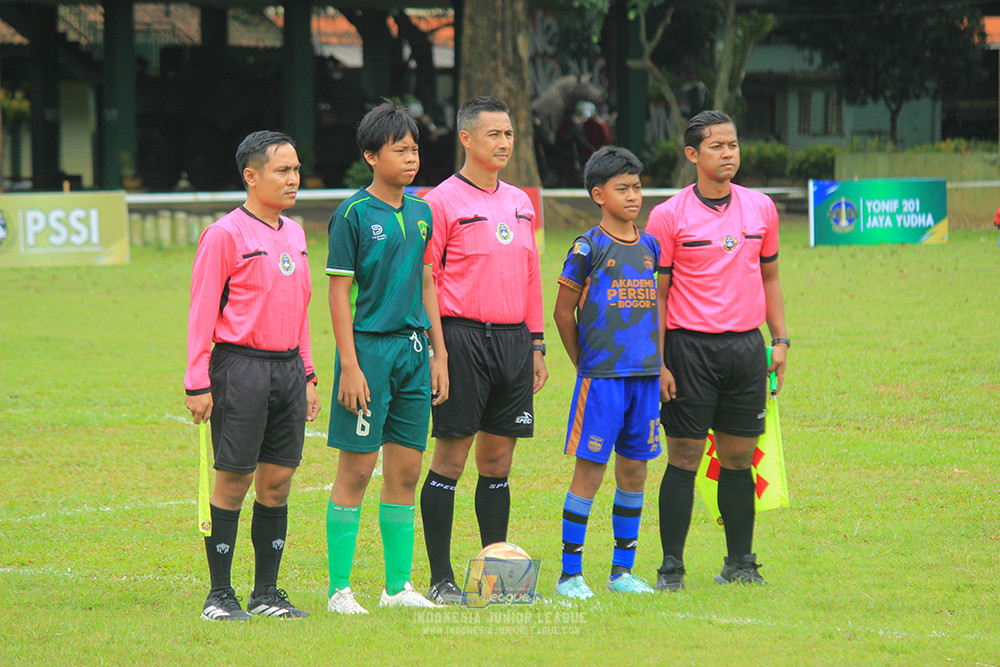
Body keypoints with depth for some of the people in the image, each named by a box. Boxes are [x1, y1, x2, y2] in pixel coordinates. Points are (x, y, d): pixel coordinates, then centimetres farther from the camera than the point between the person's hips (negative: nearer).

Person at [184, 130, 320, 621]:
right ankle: (219, 595, 2)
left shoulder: (294, 233, 14)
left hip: (287, 367, 7)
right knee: (233, 481, -4)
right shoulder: (225, 235, -8)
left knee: (278, 481, 7)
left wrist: (306, 373, 18)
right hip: (241, 365, -7)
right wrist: (198, 383, -11)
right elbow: (202, 313, -7)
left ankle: (267, 592, 14)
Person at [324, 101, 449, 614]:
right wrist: (349, 365, -14)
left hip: (413, 347, 6)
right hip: (369, 345, -6)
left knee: (406, 471, 8)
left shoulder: (421, 211, 11)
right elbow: (338, 292, -8)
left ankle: (398, 585, 14)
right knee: (356, 469, -4)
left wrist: (439, 352, 13)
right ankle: (340, 588, 1)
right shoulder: (354, 214, -7)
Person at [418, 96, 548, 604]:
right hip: (463, 336, -6)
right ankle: (441, 577, 0)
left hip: (514, 338, 6)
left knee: (499, 461, 9)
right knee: (451, 458, -4)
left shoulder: (520, 204, 15)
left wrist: (536, 344, 17)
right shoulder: (443, 202, -5)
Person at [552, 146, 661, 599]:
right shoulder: (589, 248, -6)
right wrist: (585, 364, 6)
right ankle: (570, 574, -1)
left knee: (634, 472, 9)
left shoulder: (649, 246, 11)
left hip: (645, 375, 5)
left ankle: (622, 570, 17)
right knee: (589, 472, -5)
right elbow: (564, 312, 0)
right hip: (601, 376, -5)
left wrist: (656, 362, 16)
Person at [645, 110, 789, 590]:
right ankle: (671, 568, -2)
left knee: (739, 459, 7)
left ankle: (740, 562, 15)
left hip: (745, 347, 4)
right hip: (690, 346, -4)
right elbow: (657, 293, -2)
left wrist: (780, 339, 11)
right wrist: (657, 363, -7)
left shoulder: (760, 208, 9)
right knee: (683, 459, -4)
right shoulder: (669, 216, -3)